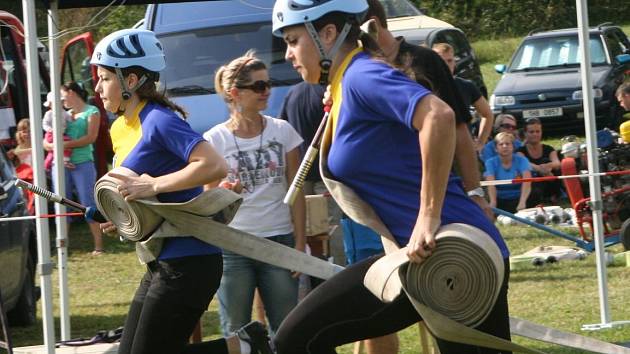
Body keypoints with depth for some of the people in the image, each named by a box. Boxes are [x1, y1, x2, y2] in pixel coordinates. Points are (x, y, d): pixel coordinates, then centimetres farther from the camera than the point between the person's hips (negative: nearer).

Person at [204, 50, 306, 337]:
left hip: (279, 241, 1)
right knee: (235, 333, 1)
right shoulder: (214, 140, -1)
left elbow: (296, 194, 7)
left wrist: (300, 244, 3)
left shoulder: (283, 131, 4)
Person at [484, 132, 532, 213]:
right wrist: (493, 203, -36)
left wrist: (522, 202, -37)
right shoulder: (491, 162, 0)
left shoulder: (521, 160, -2)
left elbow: (527, 182, -18)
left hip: (517, 199, -1)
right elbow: (491, 185, -16)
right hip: (500, 200, 1)